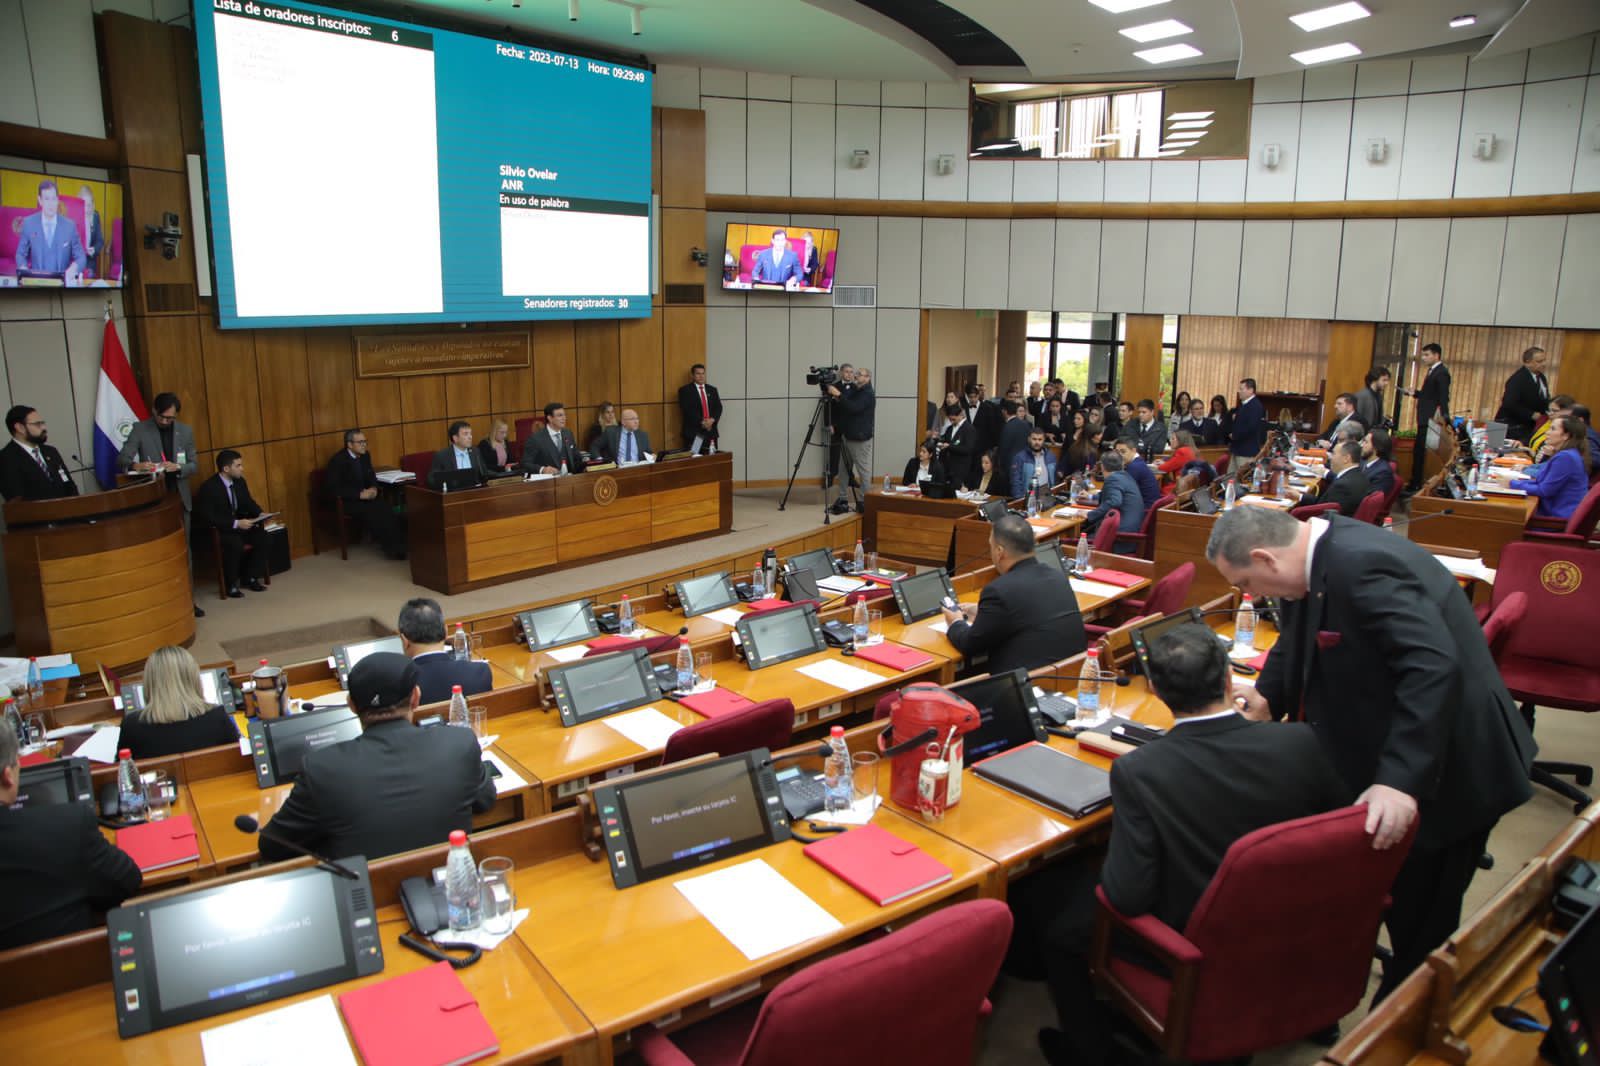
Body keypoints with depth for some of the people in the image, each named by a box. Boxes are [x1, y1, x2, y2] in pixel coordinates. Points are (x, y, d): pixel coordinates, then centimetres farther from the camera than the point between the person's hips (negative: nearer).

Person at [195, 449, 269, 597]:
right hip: (216, 530, -7)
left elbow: (248, 502, 13)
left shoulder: (239, 481, 2)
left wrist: (260, 514, -8)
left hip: (239, 524, 7)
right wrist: (236, 523, -31)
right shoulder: (208, 487, -20)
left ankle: (250, 578, -5)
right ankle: (231, 585, -16)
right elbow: (208, 519, -25)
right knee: (235, 544, -34)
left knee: (261, 536, -17)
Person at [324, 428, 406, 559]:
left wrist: (374, 488, -6)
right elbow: (333, 489, -19)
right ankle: (392, 549, -25)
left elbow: (371, 476, 17)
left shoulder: (364, 455, 6)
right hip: (345, 502, -6)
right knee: (374, 513, -31)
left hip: (365, 496, 6)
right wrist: (360, 494, -24)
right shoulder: (338, 460, -14)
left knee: (387, 510, -25)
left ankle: (399, 544, -27)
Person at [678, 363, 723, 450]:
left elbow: (718, 407, 9)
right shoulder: (685, 390, 2)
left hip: (711, 431, 5)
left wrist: (712, 420, -10)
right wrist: (701, 422, -17)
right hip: (693, 432, -5)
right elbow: (687, 410, -9)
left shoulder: (712, 389, 17)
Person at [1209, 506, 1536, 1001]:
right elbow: (1296, 641, 17)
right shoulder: (1319, 554, 0)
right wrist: (1267, 698, 4)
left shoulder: (1362, 564, -30)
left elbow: (1433, 665, -37)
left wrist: (1401, 780, -40)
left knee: (1419, 926, 6)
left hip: (1445, 773, -9)